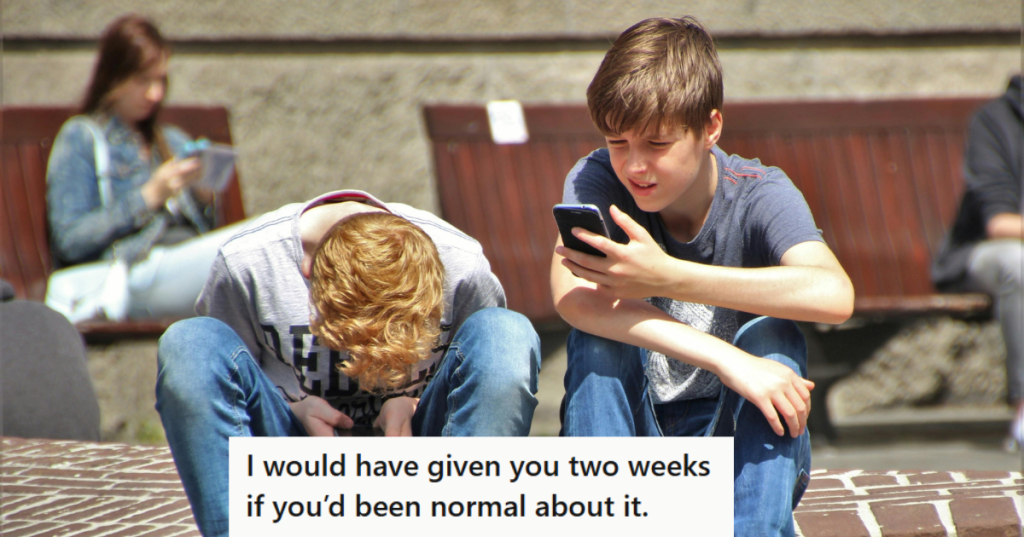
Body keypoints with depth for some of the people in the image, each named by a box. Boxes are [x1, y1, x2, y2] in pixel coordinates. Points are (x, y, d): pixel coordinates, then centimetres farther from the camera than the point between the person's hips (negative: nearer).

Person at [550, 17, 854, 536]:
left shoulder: (759, 196, -12)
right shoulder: (597, 180, -10)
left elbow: (833, 295, -34)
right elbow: (572, 297, -31)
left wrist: (666, 278, -40)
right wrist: (724, 360, -41)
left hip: (741, 457, -1)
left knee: (771, 334, -26)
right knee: (599, 332, -24)